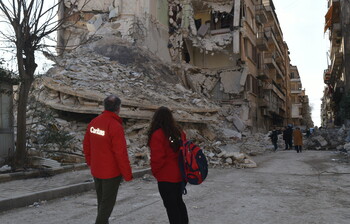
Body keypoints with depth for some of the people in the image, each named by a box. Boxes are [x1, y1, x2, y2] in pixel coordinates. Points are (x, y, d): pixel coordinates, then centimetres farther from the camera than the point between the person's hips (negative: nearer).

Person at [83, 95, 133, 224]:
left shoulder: (93, 122, -1)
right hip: (111, 172, -7)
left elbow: (86, 144, 9)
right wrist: (128, 174, -12)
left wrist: (90, 162, 23)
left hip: (96, 171, 7)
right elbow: (121, 154, -21)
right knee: (107, 203, 7)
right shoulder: (116, 126, -23)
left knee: (101, 200, 21)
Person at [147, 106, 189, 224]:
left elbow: (157, 157, -18)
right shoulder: (179, 132, 3)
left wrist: (155, 172, -1)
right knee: (179, 201, 22)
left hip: (166, 177, -7)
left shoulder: (157, 134, -17)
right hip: (180, 174, 7)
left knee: (171, 205, 5)